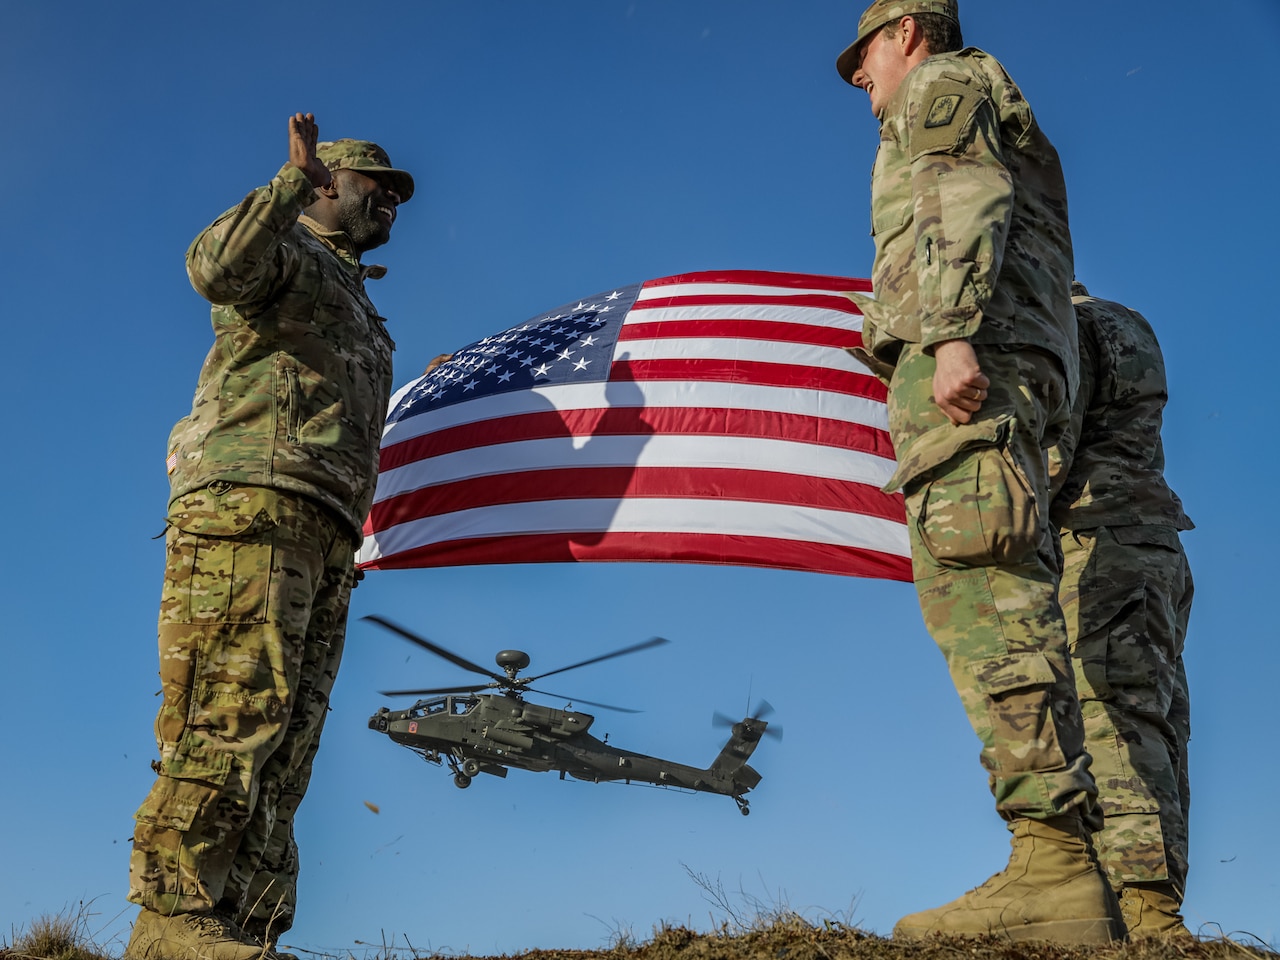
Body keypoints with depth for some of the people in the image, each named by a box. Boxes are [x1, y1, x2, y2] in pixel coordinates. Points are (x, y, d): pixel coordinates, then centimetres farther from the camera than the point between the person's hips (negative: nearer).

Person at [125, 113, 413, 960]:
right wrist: (295, 178, -5)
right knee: (235, 702, -19)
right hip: (251, 502, -8)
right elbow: (216, 265, -12)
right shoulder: (289, 250, 13)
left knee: (288, 734, -2)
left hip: (323, 538, 9)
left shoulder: (355, 309, 37)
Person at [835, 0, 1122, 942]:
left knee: (980, 588, -21)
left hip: (971, 349, -9)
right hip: (1025, 366, 9)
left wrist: (952, 332, -23)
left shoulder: (945, 81, 12)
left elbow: (966, 197, -9)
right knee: (1003, 599, -2)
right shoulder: (1005, 126, 38)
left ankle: (1055, 862, -30)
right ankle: (1065, 876, -8)